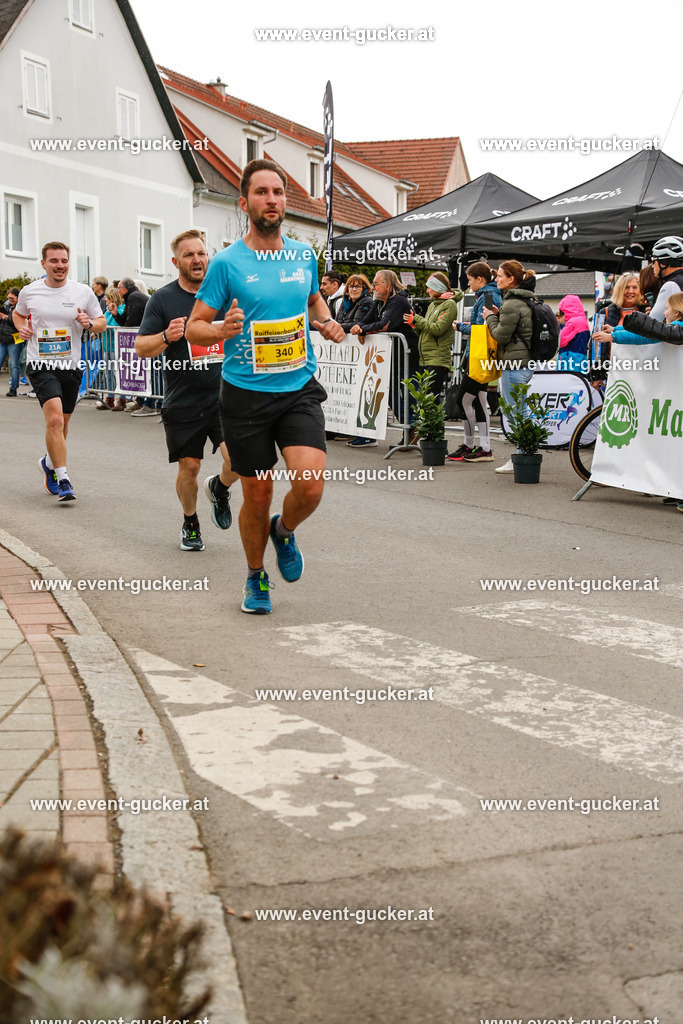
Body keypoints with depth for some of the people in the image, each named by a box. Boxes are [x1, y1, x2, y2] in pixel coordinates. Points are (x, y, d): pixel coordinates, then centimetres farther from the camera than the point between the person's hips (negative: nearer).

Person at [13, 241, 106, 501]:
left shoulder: (83, 292, 0)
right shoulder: (29, 291, 1)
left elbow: (102, 323, 9)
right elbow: (18, 313, 21)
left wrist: (89, 323, -13)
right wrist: (21, 326, 0)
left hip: (71, 365, 2)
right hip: (40, 365, -2)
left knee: (61, 424, 14)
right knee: (54, 419, -20)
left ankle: (49, 462, 44)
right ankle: (63, 481, -16)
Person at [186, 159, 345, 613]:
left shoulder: (304, 254, 6)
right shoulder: (227, 262, -6)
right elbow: (194, 326, -2)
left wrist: (328, 323, 6)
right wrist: (221, 330, -23)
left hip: (299, 389, 2)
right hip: (246, 393, -2)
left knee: (311, 486, -15)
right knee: (258, 496, 6)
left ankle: (284, 531, 20)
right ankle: (256, 577, 31)